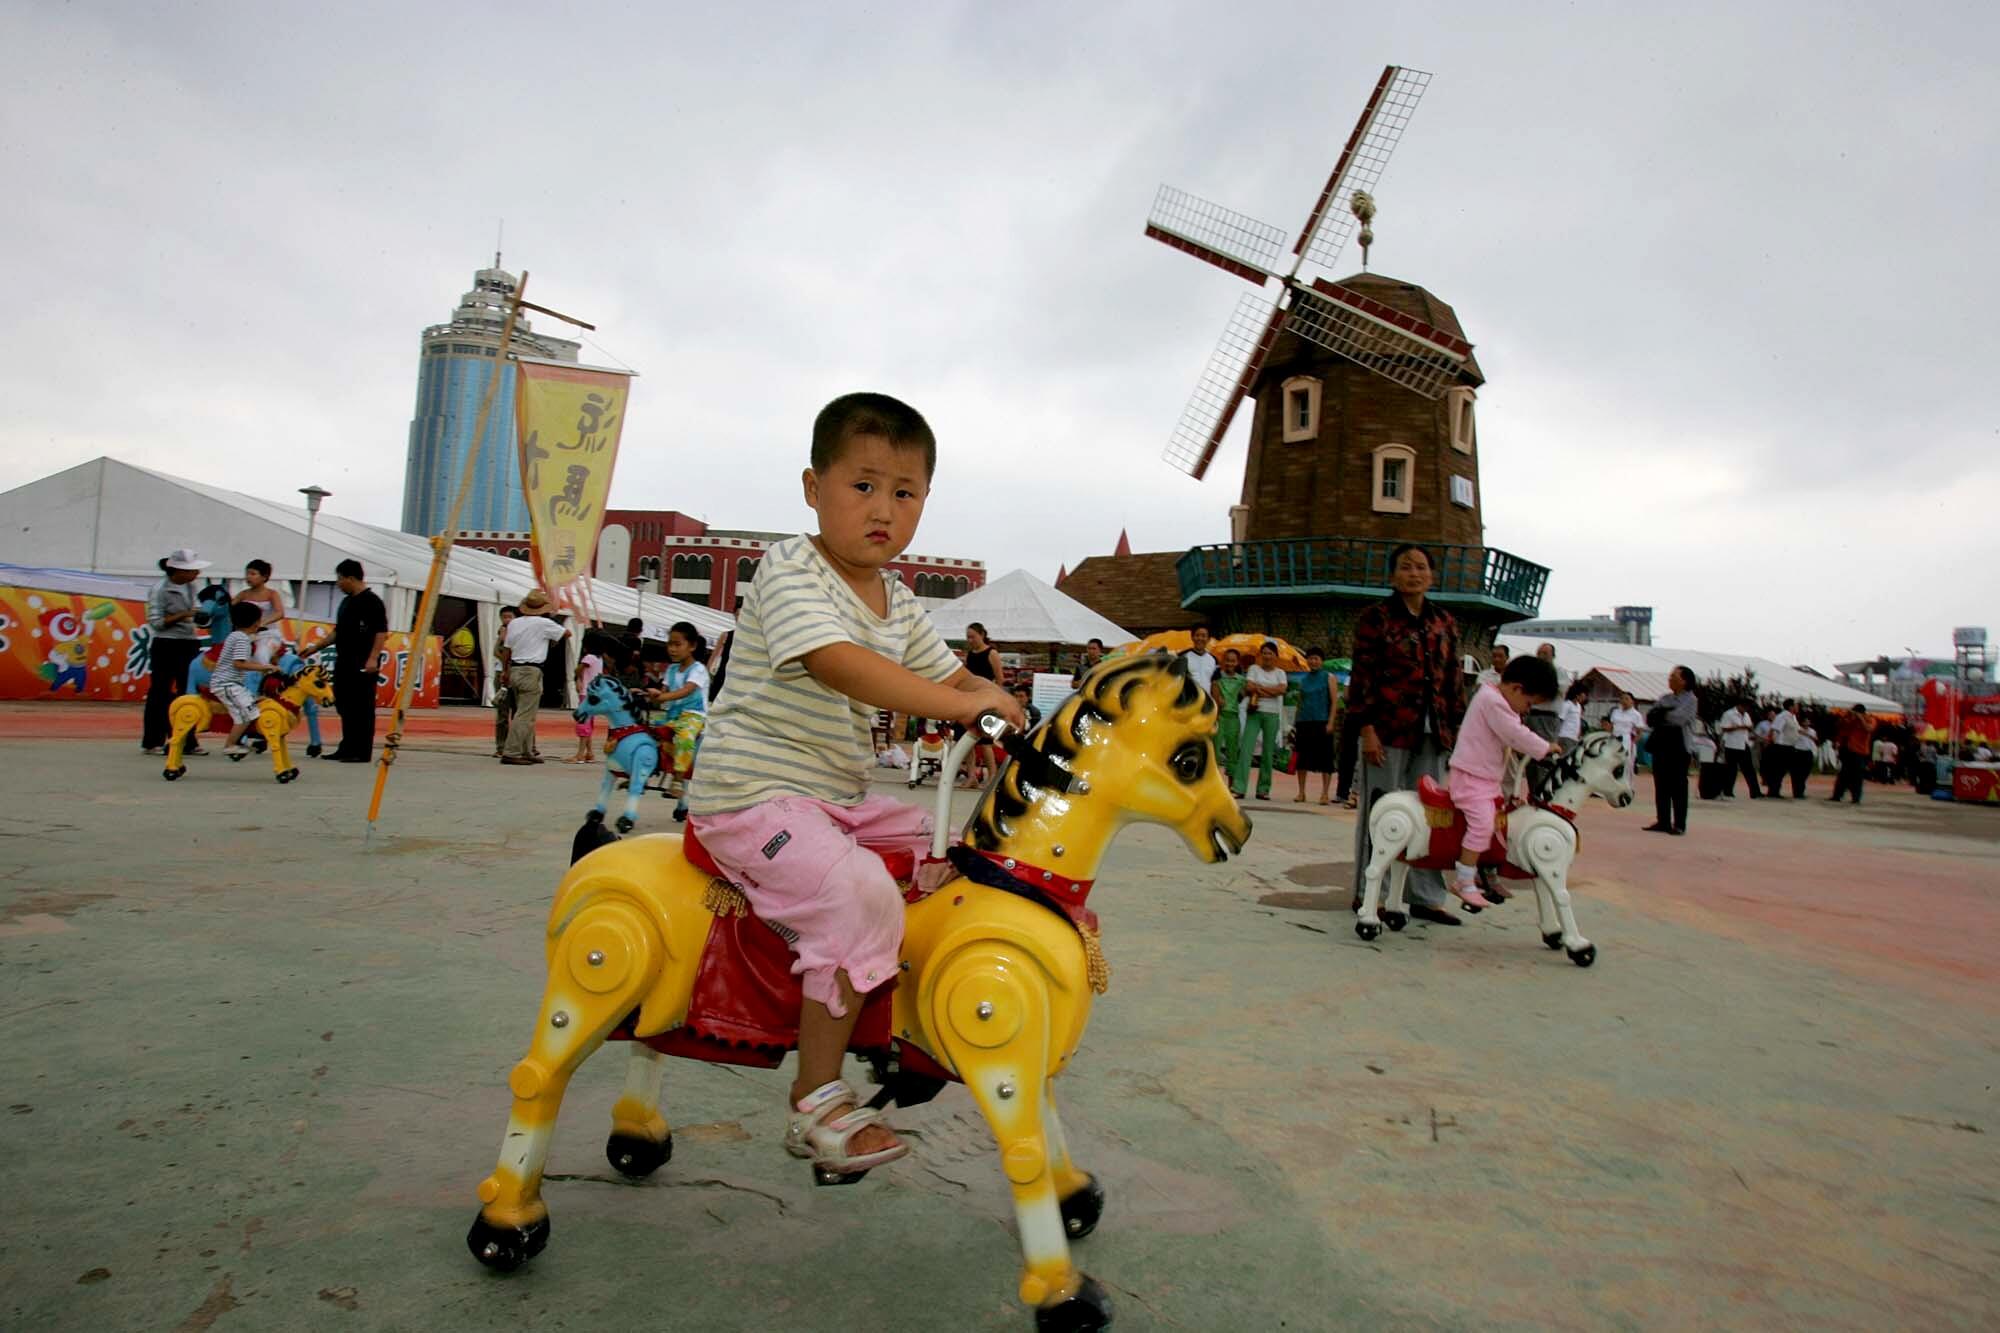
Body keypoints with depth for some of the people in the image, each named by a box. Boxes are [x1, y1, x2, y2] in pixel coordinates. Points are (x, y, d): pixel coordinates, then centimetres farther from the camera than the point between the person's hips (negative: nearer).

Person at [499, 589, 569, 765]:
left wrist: (507, 671, 23)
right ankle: (511, 753, -10)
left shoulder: (514, 623, 11)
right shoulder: (544, 623, -7)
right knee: (525, 715, -6)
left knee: (527, 714, 14)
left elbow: (506, 649, 14)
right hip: (531, 672, -7)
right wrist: (556, 621, 21)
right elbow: (567, 633, 5)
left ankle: (528, 752, 17)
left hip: (515, 670, 7)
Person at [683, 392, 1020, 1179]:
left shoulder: (899, 604, 13)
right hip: (753, 796, -9)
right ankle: (816, 1103, -13)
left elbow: (947, 675, 18)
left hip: (840, 799, 9)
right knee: (862, 897, -27)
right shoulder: (791, 569, -13)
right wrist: (957, 703, -34)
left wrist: (1001, 707, -5)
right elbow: (839, 664, -30)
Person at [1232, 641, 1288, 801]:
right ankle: (1238, 787, -17)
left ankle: (1263, 789, 9)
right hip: (1255, 713, -1)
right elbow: (1249, 688, -8)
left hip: (1272, 715, 2)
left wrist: (1259, 687, -8)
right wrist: (1271, 692, -8)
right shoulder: (1254, 669, 8)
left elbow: (1282, 689, -8)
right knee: (1246, 747, -12)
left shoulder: (1280, 673, 11)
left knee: (1268, 752, 2)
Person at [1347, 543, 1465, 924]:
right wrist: (1367, 729, -13)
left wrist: (1458, 725, 9)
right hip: (1389, 729, -5)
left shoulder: (1444, 622, 13)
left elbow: (1453, 679, 15)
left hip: (1432, 734, 5)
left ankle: (1425, 897, 18)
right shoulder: (1376, 617, -3)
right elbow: (1362, 676, -7)